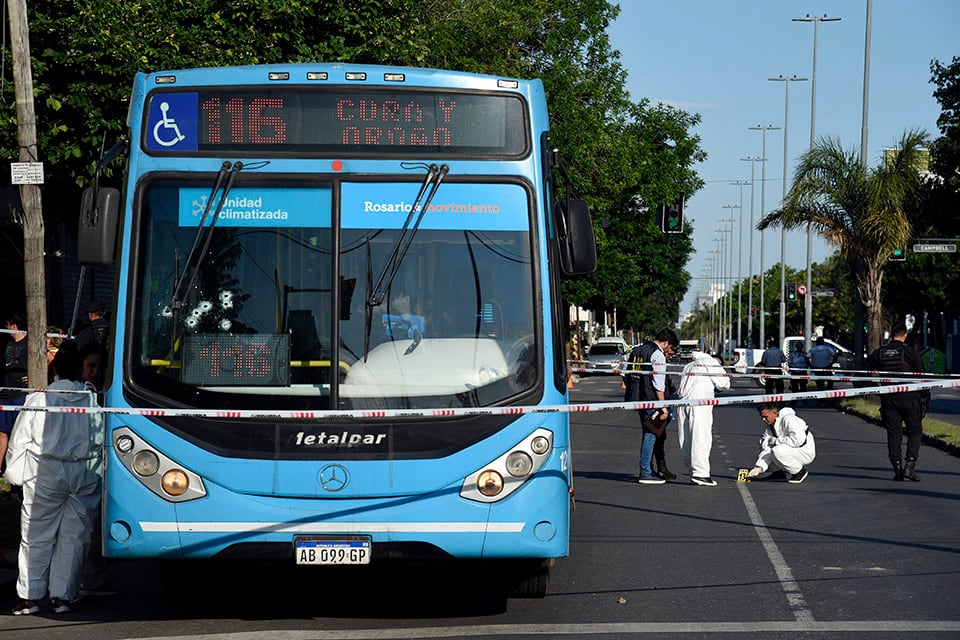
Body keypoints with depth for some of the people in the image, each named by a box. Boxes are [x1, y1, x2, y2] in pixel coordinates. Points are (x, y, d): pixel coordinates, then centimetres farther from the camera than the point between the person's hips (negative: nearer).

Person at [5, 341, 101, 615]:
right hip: (82, 474, 1)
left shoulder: (38, 399, -2)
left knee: (36, 535, 4)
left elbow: (19, 440, 3)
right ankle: (62, 596, 8)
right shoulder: (93, 399, -1)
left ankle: (30, 596, 4)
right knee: (73, 535, 7)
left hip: (45, 473, -1)